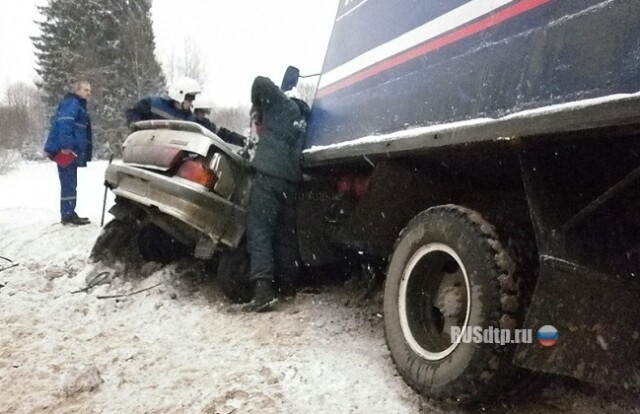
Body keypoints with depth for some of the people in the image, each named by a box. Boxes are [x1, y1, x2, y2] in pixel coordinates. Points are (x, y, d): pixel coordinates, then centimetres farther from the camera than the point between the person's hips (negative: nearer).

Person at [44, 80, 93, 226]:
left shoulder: (78, 105, 23)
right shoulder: (72, 103, -9)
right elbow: (64, 123, -23)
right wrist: (66, 145, -30)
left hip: (70, 150, 11)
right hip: (65, 150, -11)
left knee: (70, 184, 13)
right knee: (69, 184, -10)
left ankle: (69, 214, 19)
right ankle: (68, 216, -8)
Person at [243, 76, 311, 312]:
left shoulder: (284, 106, 7)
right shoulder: (304, 119, 26)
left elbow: (261, 83, -3)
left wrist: (257, 107, 12)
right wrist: (263, 124, 32)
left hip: (269, 174, -7)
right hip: (291, 179, 7)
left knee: (259, 230, -11)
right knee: (285, 233, 14)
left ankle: (263, 289, -20)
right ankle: (287, 284, 21)